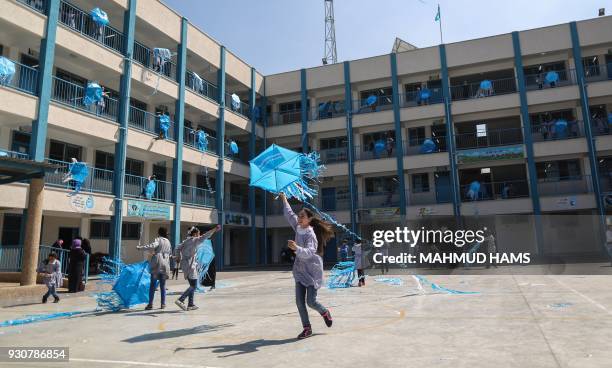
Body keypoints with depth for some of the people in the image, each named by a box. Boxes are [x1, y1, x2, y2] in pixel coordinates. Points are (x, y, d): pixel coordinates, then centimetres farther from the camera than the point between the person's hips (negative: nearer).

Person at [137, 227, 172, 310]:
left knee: (153, 285, -1)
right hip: (165, 265, 5)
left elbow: (152, 245, -22)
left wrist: (140, 247, -27)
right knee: (163, 285, 11)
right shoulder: (168, 242, 16)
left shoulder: (158, 239, -2)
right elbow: (170, 253, 26)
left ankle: (150, 304, -4)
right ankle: (163, 304, 11)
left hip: (157, 264, -5)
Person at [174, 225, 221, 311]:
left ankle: (190, 304, 16)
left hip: (184, 264, 9)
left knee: (192, 285, 14)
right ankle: (180, 300, -11)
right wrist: (214, 229, -28)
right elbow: (204, 237, -24)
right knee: (193, 286, -4)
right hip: (190, 265, -9)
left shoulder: (186, 241, 15)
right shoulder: (194, 240, -9)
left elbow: (177, 250, 13)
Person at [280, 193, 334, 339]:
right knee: (299, 301, 2)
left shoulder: (311, 235, -22)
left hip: (312, 272, -7)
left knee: (311, 301, -8)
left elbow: (308, 252, -37)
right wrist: (284, 200, 24)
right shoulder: (298, 228, 0)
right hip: (300, 271, 7)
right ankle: (307, 328, 15)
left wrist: (296, 248, -54)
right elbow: (289, 215, 16)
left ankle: (325, 312, 25)